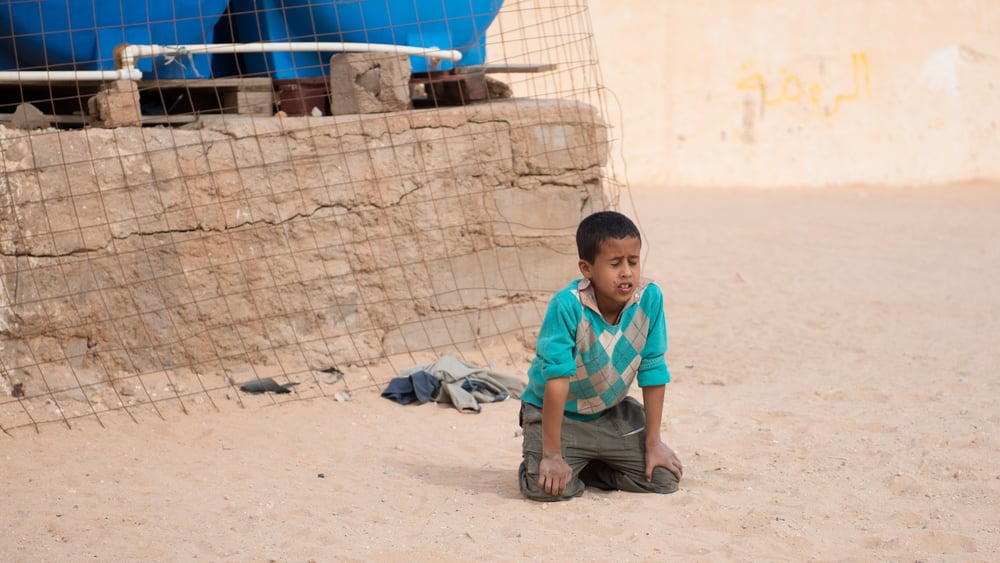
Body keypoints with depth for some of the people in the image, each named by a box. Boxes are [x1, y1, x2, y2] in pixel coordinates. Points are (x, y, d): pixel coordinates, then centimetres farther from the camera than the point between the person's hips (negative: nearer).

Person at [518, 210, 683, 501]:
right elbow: (557, 379, -28)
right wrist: (551, 455, -26)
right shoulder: (567, 305, -30)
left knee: (665, 477, -4)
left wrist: (653, 443, -6)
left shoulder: (649, 297, -19)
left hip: (611, 411, 5)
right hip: (556, 412, -4)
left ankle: (586, 467, 17)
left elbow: (653, 372, -11)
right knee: (547, 487, -26)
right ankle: (537, 463, 11)